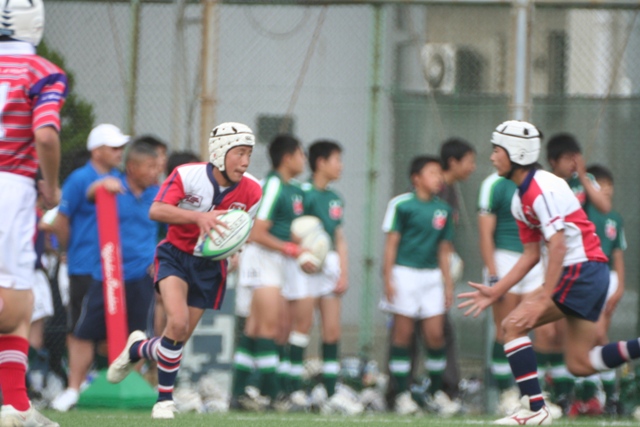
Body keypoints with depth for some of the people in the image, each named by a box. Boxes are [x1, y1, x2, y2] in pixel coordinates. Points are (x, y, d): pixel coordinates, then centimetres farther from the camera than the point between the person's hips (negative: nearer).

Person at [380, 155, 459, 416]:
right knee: (403, 333, -1)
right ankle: (402, 394, 5)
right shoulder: (402, 205, -5)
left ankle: (437, 391, 12)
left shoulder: (443, 210, 10)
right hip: (405, 274, -4)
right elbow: (391, 242, -4)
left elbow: (444, 249, 15)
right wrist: (388, 279, -9)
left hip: (432, 275, 4)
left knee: (435, 334, 0)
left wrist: (448, 284, 14)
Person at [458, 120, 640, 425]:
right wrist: (495, 292, 15)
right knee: (579, 364, 7)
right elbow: (531, 255, 19)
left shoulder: (542, 188, -15)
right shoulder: (520, 199, 15)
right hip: (594, 274, 10)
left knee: (513, 324, -10)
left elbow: (558, 245, -22)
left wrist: (544, 299, -25)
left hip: (582, 270, -10)